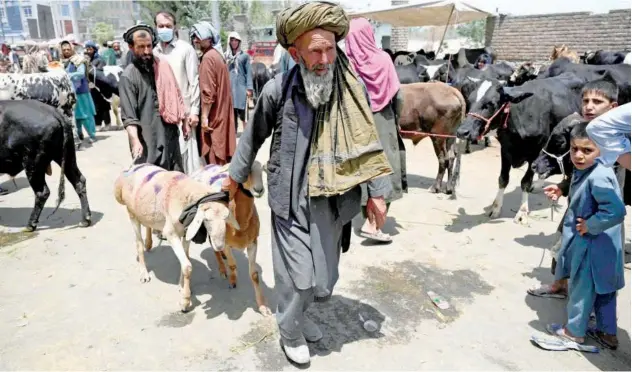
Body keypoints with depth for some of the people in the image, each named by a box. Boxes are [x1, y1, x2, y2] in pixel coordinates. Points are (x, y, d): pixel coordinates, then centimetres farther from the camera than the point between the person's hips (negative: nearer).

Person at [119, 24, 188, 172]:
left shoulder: (163, 66, 7)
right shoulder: (128, 77, -10)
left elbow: (175, 96, 16)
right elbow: (128, 116, -15)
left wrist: (184, 121, 17)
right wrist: (135, 141, -27)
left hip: (171, 134, 6)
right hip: (147, 141, -5)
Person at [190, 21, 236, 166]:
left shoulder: (208, 57, -14)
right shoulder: (216, 54, 15)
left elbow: (208, 92, -20)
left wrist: (204, 117, -18)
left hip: (213, 115, -10)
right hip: (221, 113, 10)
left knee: (214, 161, -4)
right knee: (223, 158, 15)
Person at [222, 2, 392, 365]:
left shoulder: (353, 88, -5)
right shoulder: (277, 90, -11)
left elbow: (368, 141, 3)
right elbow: (253, 137, 5)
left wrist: (377, 192, 3)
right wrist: (236, 176, 15)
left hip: (333, 201, 3)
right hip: (291, 200, -3)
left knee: (323, 282, 15)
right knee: (299, 278, 2)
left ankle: (298, 312, 46)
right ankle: (291, 331, 32)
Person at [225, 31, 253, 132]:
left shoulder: (245, 55, 6)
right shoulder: (226, 56, 12)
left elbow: (248, 72, 2)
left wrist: (249, 88, -7)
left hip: (241, 87, -3)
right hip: (229, 87, 3)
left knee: (242, 112, -10)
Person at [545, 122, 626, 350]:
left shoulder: (598, 178, -26)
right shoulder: (585, 171, 4)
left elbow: (616, 211, -35)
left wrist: (590, 225, -23)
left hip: (591, 246, -10)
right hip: (602, 246, 10)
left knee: (582, 288, 9)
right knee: (603, 290, 21)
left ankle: (575, 331, 27)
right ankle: (608, 333, 37)